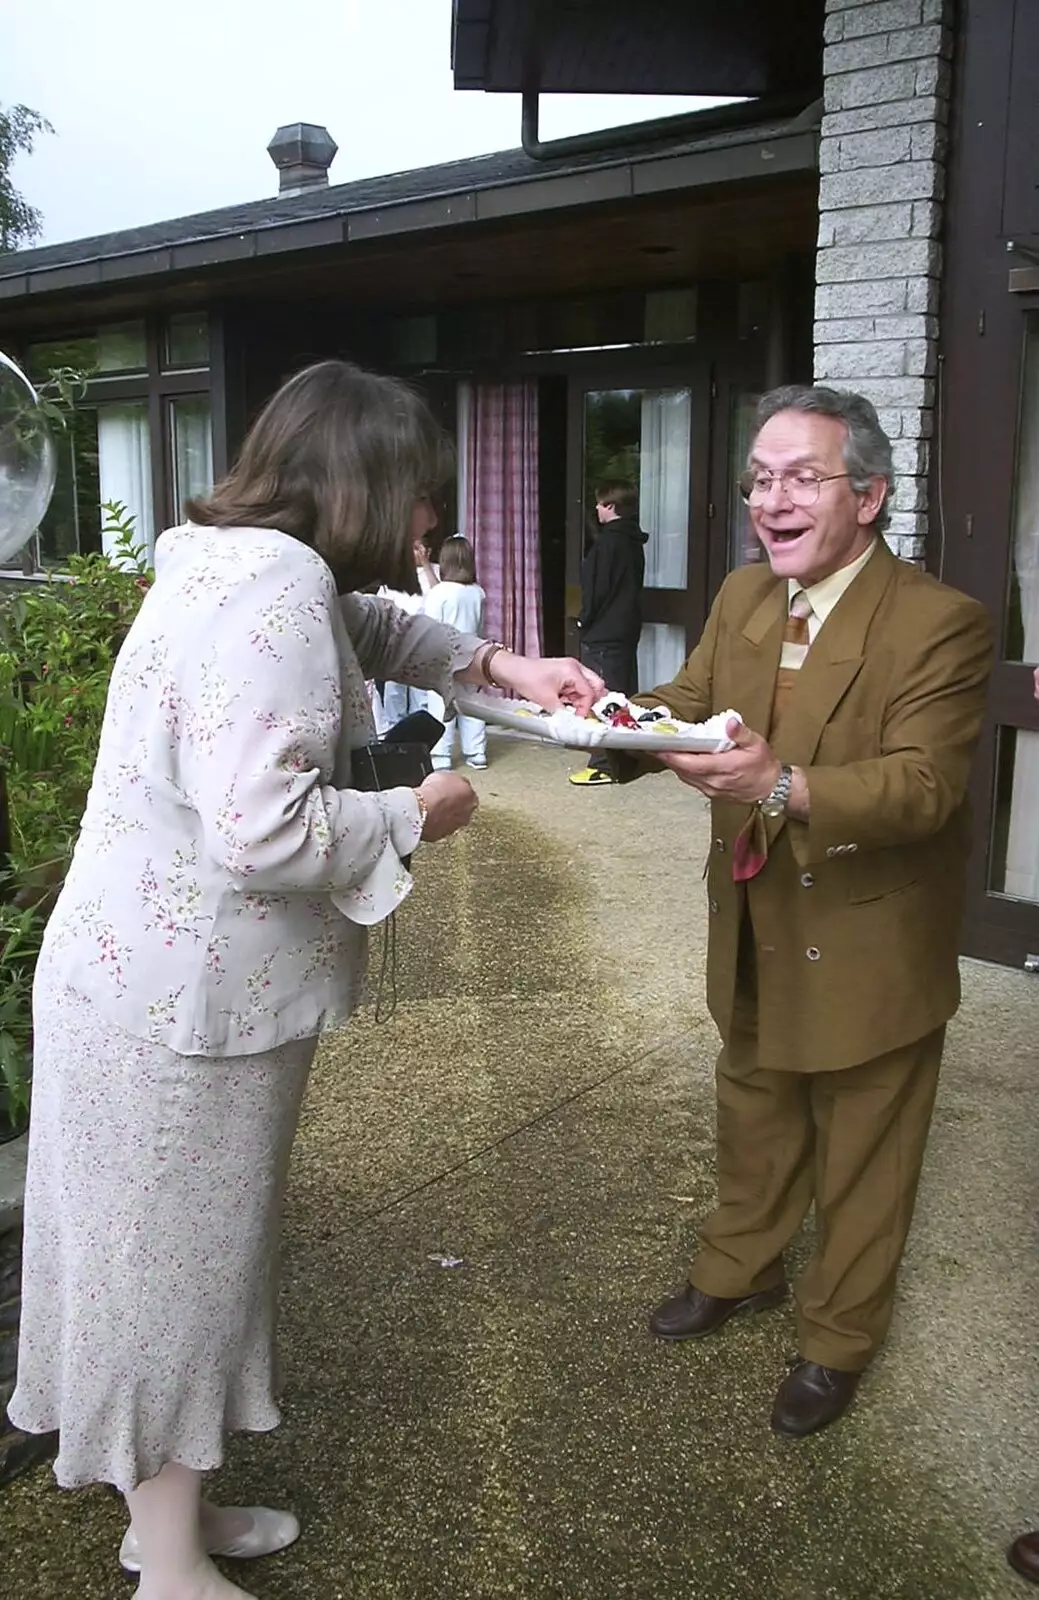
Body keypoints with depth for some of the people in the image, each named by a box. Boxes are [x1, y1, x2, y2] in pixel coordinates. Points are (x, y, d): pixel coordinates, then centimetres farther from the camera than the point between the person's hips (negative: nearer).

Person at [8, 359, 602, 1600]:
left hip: (173, 978, 10)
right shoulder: (272, 588, -23)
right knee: (172, 1258, 6)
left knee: (178, 1249, 21)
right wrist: (414, 814, -15)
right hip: (180, 1000, -10)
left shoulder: (245, 562, 9)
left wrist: (496, 664, 16)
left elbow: (363, 624, 29)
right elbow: (260, 828, -31)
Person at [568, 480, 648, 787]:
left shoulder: (607, 542, -15)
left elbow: (595, 588, -16)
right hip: (627, 630, 9)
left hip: (603, 634, -9)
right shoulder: (635, 543, 12)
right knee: (626, 696, 13)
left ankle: (603, 765, -6)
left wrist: (585, 620, -2)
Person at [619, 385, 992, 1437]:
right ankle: (741, 1269, 50)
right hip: (756, 931, 6)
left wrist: (782, 786, -45)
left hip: (869, 947, -6)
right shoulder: (742, 598, 0)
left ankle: (838, 1341, 36)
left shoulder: (939, 623, -22)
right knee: (753, 1116, 26)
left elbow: (924, 787, -29)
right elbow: (690, 702, 3)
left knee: (860, 1158, 14)